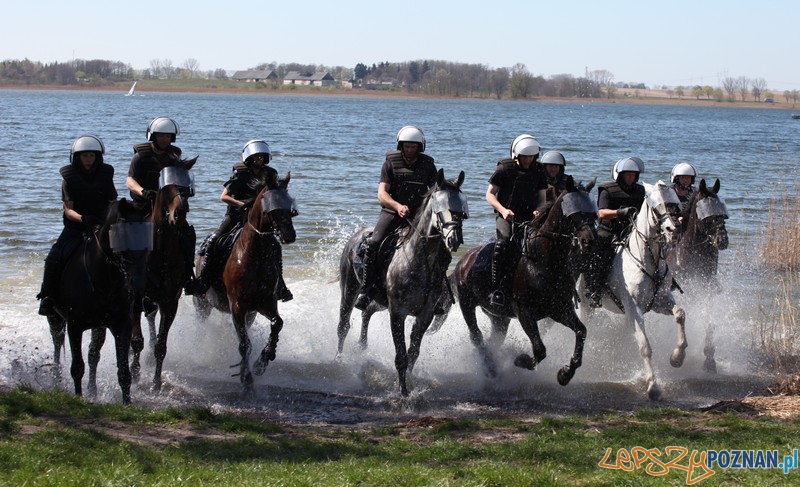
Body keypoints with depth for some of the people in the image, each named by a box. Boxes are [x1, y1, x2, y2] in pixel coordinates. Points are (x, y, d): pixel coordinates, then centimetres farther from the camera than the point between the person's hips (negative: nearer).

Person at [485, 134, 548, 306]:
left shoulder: (538, 171, 9)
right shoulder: (504, 169, -2)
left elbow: (542, 199, 12)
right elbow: (490, 194, 0)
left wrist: (538, 210, -12)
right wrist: (503, 210, -18)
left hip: (529, 216, 4)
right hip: (506, 215, -4)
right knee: (504, 242, -32)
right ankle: (497, 289, -31)